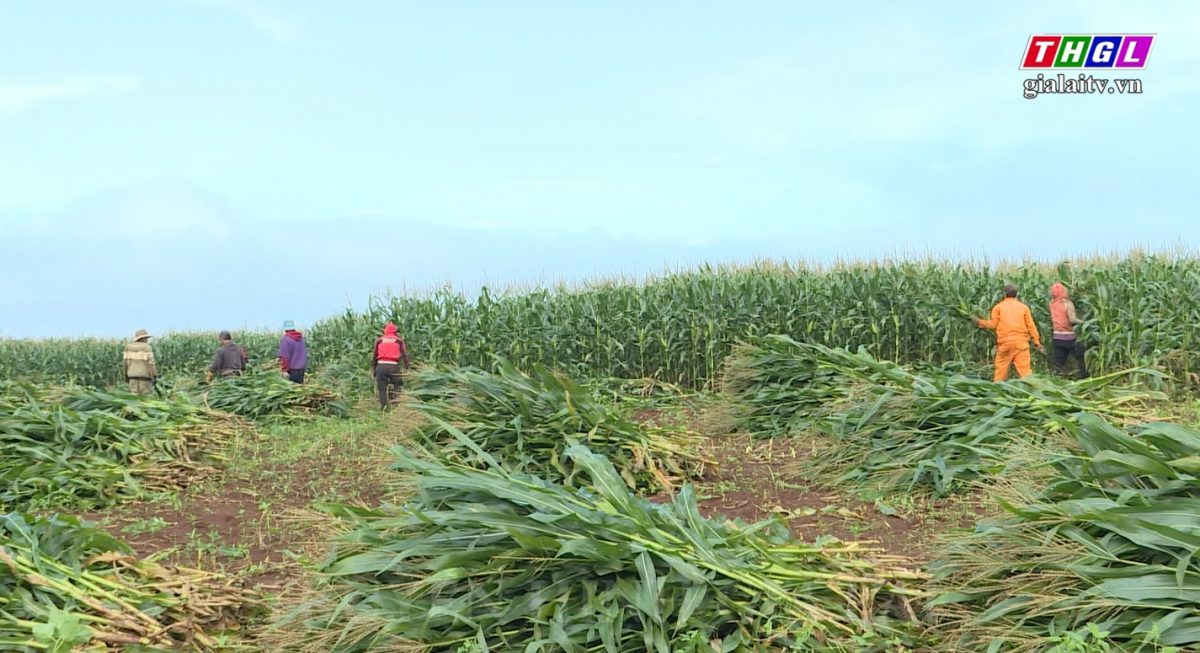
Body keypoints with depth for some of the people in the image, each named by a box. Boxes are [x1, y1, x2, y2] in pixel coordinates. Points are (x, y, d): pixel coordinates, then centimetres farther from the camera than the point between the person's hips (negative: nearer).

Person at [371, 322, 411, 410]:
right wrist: (408, 369, 7)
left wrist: (373, 369, 18)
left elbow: (374, 356, 14)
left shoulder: (379, 340, 15)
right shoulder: (399, 340, 11)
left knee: (382, 389, 6)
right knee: (396, 389, 5)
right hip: (394, 366, -1)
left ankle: (383, 407, -1)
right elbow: (404, 355, 5)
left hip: (381, 365, 1)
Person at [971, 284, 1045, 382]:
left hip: (1004, 343, 0)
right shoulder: (1024, 307, 9)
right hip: (1021, 343, 0)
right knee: (1025, 369, -3)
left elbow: (993, 324, 0)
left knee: (1001, 369, 7)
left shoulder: (998, 307, 5)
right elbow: (1031, 326, 6)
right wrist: (1038, 343, 10)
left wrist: (980, 322, 14)